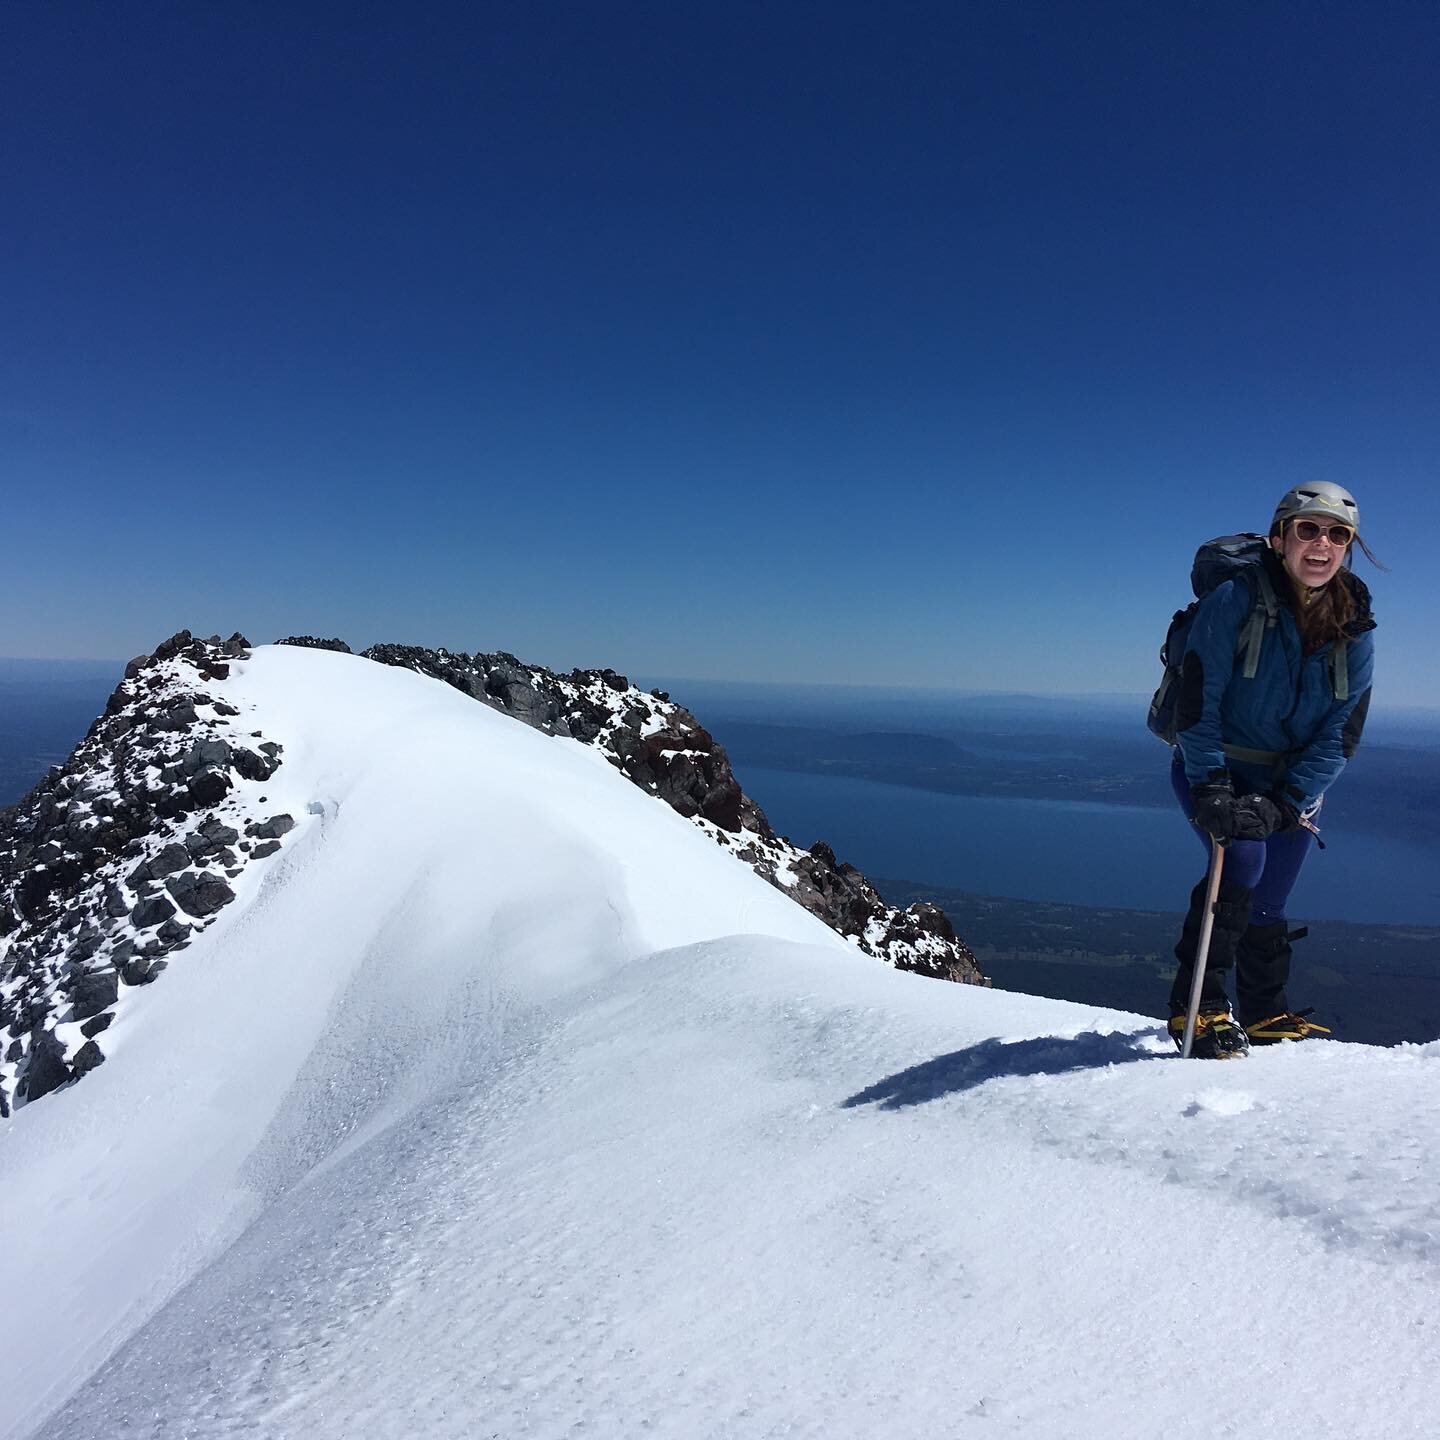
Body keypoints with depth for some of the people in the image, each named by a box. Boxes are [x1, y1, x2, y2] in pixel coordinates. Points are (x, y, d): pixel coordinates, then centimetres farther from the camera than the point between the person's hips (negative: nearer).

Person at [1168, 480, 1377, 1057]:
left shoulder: (1355, 633, -6)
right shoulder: (1234, 601, -20)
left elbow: (1340, 736, -7)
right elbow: (1196, 704, -20)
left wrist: (1282, 804, -20)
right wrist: (1212, 793, -27)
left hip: (1296, 785, 4)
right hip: (1214, 769, -4)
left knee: (1269, 903, 9)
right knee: (1242, 860, -25)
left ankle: (1267, 1015, 30)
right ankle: (1195, 1004, -12)